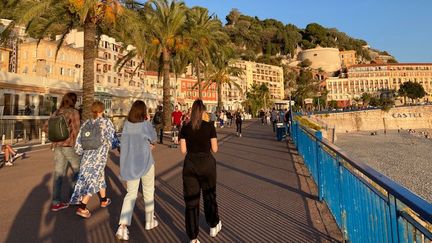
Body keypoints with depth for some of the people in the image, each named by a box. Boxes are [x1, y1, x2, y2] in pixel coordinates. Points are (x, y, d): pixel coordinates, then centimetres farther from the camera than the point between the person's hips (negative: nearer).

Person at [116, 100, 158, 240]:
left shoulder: (127, 124, -2)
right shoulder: (145, 124, -15)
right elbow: (154, 138, -1)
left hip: (129, 163, 4)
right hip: (145, 162, -3)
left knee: (131, 193, 12)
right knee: (148, 191, 16)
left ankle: (123, 226, -1)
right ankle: (149, 221, 30)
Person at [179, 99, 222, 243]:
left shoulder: (185, 128, -3)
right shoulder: (210, 127, -8)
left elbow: (183, 150, -3)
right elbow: (215, 149, -5)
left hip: (190, 164, 1)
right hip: (207, 163, -1)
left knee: (191, 199, 8)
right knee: (209, 195, 21)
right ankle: (214, 227, 41)